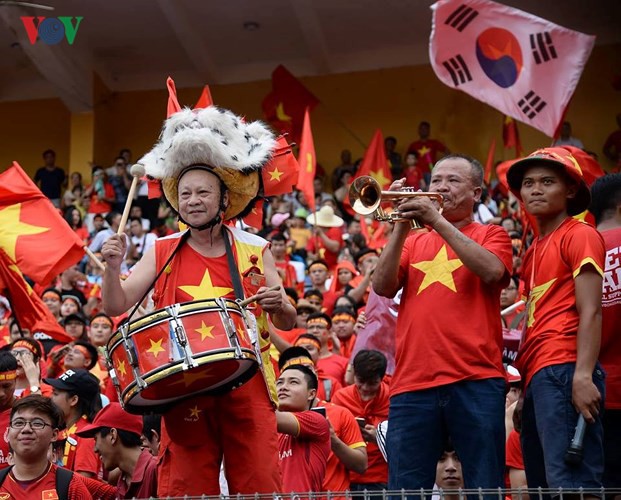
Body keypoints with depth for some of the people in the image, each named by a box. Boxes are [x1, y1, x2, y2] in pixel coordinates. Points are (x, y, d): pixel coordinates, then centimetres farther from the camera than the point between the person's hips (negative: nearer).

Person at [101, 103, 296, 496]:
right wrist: (113, 267, -14)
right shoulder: (163, 252, 10)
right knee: (185, 490, 0)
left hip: (246, 386, 0)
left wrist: (278, 306, -12)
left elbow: (287, 323, 10)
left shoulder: (254, 250, 8)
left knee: (259, 486, -5)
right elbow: (117, 306, 4)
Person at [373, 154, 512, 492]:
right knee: (405, 488, -1)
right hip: (412, 383, 3)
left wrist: (437, 220, -9)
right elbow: (383, 287, 6)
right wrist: (402, 225, -2)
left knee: (485, 486, -4)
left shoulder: (491, 235, 14)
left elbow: (491, 270, -9)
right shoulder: (413, 242, 22)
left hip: (475, 379, -2)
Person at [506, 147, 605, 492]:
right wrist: (523, 388, 18)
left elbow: (590, 311, -9)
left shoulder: (579, 235, 0)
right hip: (537, 377, 10)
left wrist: (583, 376, -20)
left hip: (564, 372, -10)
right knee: (543, 486, 9)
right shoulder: (534, 251, 24)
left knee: (570, 483, -18)